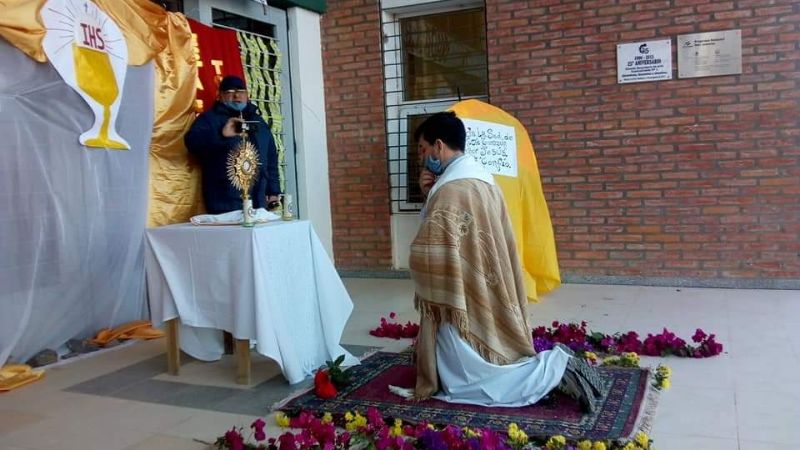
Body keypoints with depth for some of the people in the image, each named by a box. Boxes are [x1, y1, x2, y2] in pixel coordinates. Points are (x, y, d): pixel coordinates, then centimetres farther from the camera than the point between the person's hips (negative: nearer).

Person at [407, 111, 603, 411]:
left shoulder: (451, 188, -21)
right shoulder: (479, 177, 10)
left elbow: (428, 256, -25)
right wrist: (430, 195, 4)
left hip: (463, 302, -10)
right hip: (486, 298, 10)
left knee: (466, 384, -1)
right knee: (485, 369, 19)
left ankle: (557, 368, -5)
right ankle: (556, 363, 9)